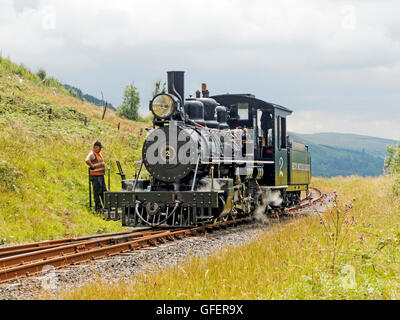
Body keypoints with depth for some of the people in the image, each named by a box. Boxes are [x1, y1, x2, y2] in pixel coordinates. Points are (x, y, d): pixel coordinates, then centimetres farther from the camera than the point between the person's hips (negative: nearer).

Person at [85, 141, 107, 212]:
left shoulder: (99, 153, 16)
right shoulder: (92, 154, -15)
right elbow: (87, 160, -34)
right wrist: (92, 166, -22)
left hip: (101, 175, 10)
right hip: (95, 176, -10)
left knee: (104, 191, 14)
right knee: (97, 192, -5)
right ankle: (98, 207, 0)